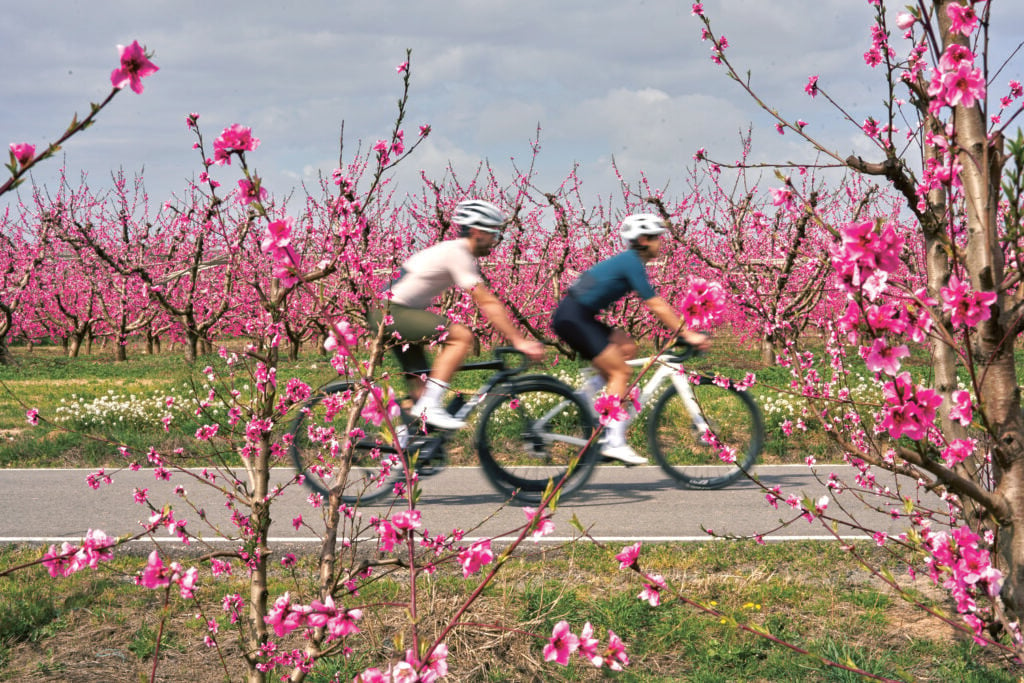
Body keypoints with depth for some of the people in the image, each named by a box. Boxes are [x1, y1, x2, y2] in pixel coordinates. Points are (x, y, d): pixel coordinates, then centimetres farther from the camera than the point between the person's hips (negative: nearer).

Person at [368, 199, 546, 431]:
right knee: (462, 336, -19)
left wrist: (517, 337, 18)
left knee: (420, 388, 10)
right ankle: (429, 407, -21)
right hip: (390, 312, -10)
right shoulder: (457, 254, -16)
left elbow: (488, 302, 20)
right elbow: (488, 304, -20)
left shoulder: (459, 253, 15)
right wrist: (519, 341, -20)